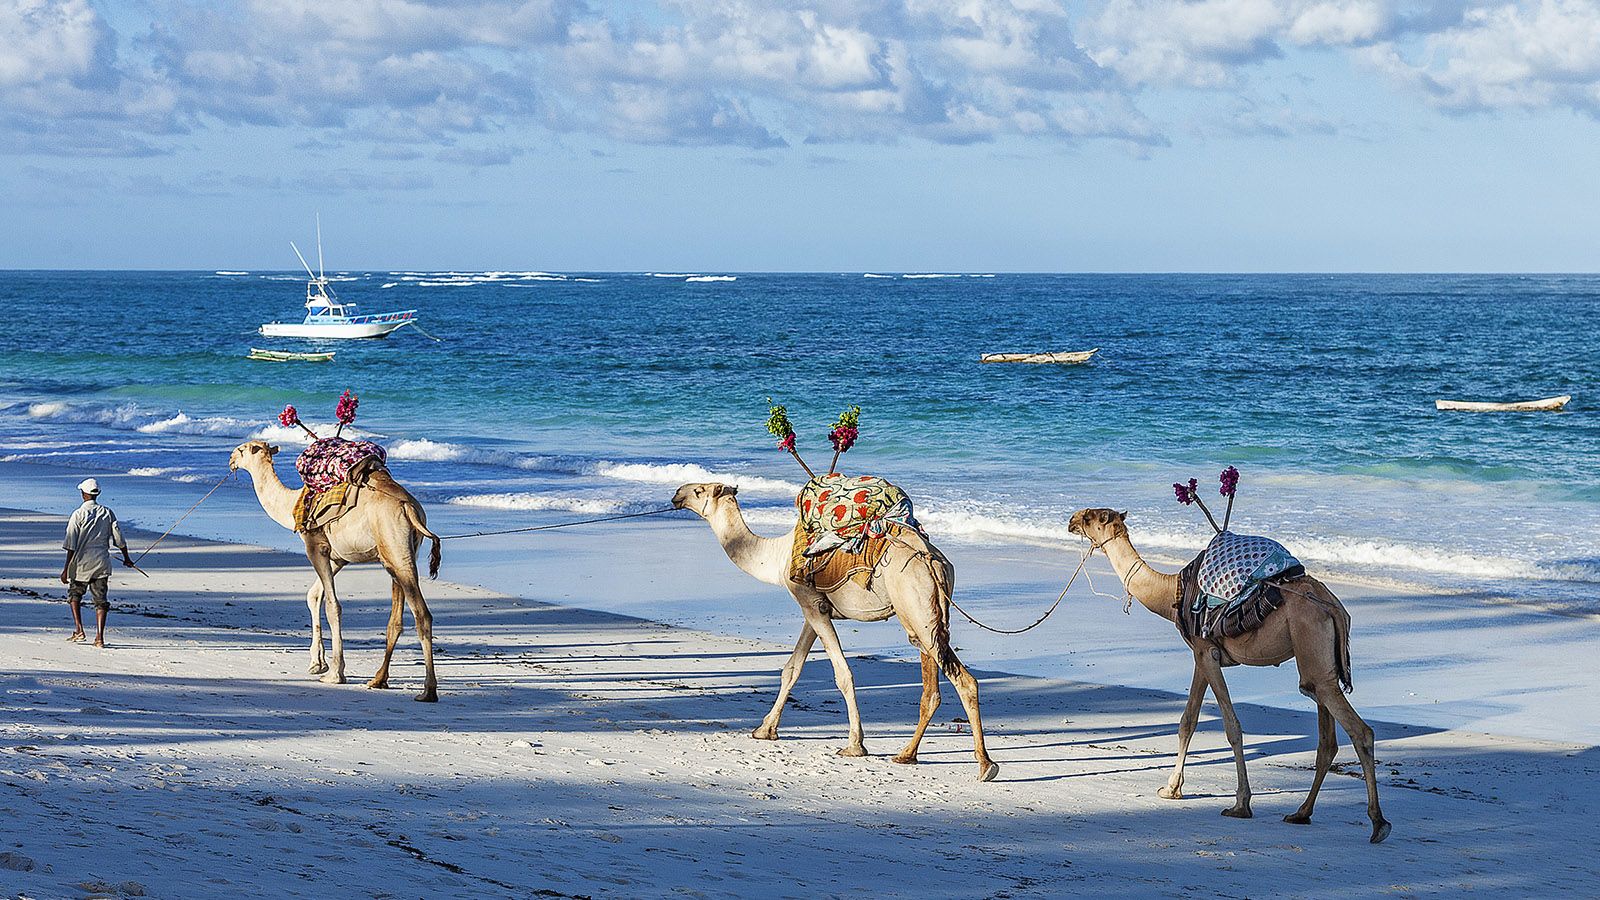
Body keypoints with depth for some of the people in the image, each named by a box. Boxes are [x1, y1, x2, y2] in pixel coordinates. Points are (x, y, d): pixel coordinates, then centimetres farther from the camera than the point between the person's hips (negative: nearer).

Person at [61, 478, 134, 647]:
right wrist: (126, 558, 23)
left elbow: (71, 544, -11)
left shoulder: (78, 514, -9)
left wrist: (66, 568, -9)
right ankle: (100, 637, -2)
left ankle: (79, 630, 8)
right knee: (100, 600, 6)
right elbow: (119, 539, 7)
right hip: (102, 563, 3)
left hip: (82, 563, -3)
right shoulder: (107, 513, 2)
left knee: (75, 594, 18)